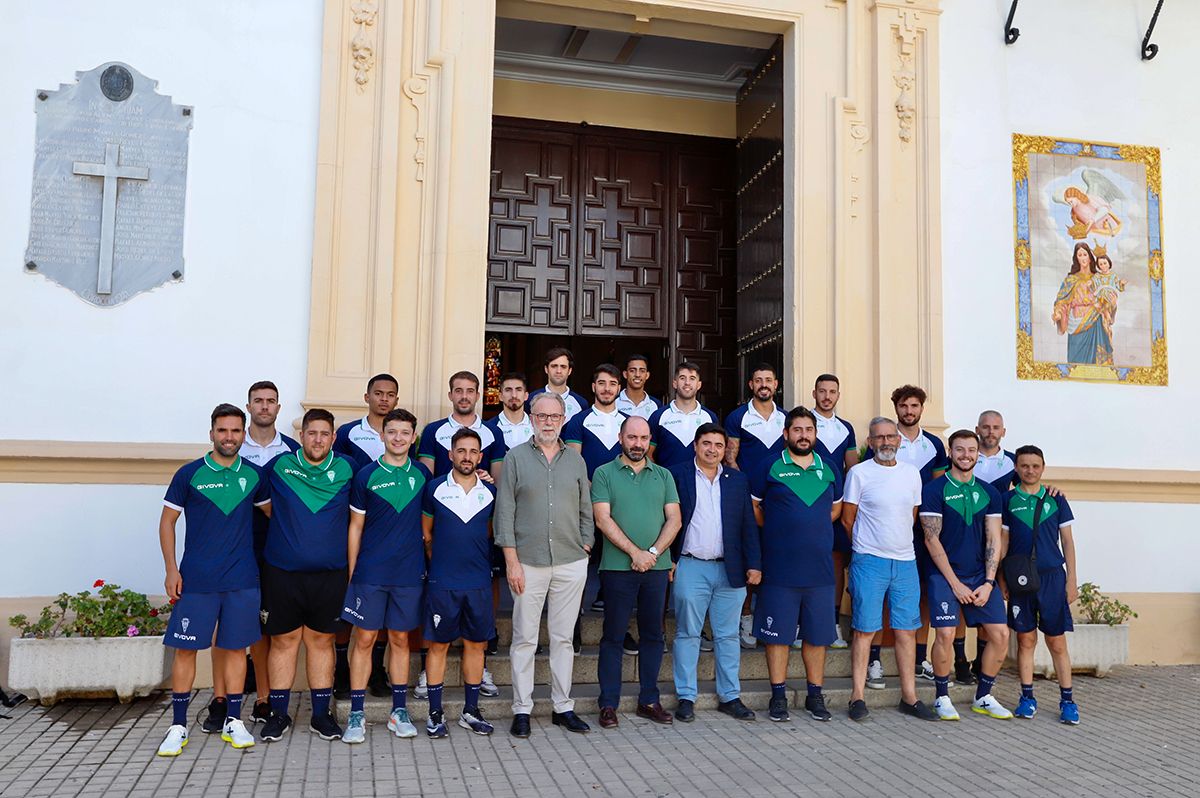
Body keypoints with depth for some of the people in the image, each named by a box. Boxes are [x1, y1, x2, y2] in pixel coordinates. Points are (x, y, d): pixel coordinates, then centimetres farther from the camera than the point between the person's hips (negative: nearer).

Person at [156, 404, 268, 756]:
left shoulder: (254, 475, 4)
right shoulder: (190, 474, -2)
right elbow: (167, 520, 3)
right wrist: (171, 569, -4)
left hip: (242, 580, 2)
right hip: (196, 579, -2)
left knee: (236, 647, 7)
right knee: (185, 648, 2)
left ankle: (233, 721, 19)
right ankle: (178, 726, 15)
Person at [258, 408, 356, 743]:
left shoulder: (346, 469, 3)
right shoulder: (278, 466, 1)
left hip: (330, 574, 1)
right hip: (282, 572, 0)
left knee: (321, 640, 8)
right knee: (283, 640, 6)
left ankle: (321, 714, 18)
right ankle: (278, 714, 18)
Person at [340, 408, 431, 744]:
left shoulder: (422, 475, 5)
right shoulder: (366, 476, -1)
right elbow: (355, 527, 2)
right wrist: (351, 572, 0)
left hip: (410, 573, 2)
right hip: (370, 573, -2)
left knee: (400, 639, 10)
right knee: (364, 639, 1)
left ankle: (399, 711, 19)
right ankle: (357, 713, 10)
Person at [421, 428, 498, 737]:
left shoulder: (490, 492, 5)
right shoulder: (435, 489, -1)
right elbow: (426, 533, 7)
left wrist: (482, 563, 8)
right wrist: (438, 561, 4)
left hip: (480, 582, 3)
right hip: (442, 582, -2)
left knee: (475, 643, 8)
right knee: (439, 644, 4)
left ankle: (471, 711, 20)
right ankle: (435, 713, 14)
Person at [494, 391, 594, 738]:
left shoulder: (575, 460, 10)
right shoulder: (516, 457, 1)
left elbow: (586, 510, 14)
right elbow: (504, 511, -2)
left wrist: (585, 548, 5)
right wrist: (512, 561, -7)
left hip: (571, 563, 3)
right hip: (528, 563, -2)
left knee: (563, 637, 10)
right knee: (525, 638, 4)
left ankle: (562, 706, 20)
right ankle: (521, 709, 15)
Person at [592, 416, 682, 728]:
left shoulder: (663, 476, 12)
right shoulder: (604, 474, 2)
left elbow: (674, 519, 5)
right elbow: (603, 519, -7)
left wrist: (653, 552, -10)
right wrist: (635, 552, -14)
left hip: (657, 566, 3)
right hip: (618, 568, -3)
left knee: (653, 635, 9)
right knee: (613, 636, 2)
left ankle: (649, 700, 20)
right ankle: (608, 704, 10)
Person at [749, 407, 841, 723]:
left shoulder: (829, 470, 9)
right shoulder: (769, 468, -1)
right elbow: (752, 508, 5)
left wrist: (813, 526, 9)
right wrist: (777, 530, 2)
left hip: (820, 568, 3)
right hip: (779, 569, -3)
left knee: (817, 634, 10)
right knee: (778, 634, 3)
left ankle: (815, 695, 23)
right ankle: (778, 696, 15)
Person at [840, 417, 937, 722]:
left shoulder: (912, 473, 10)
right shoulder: (858, 473, -4)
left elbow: (912, 516, 19)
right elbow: (847, 519, 2)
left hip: (906, 562, 4)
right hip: (869, 562, -4)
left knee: (907, 630, 7)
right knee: (865, 629, -1)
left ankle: (909, 697, 17)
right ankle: (857, 697, 6)